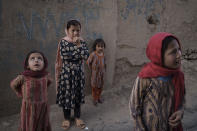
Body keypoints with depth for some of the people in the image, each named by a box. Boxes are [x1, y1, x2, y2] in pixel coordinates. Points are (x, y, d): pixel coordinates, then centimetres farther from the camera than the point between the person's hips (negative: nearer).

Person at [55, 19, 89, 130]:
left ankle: (78, 117, 28)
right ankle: (67, 118, 24)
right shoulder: (63, 42, -9)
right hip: (66, 73, -2)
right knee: (66, 95, 7)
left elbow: (86, 56, -14)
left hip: (78, 72, 2)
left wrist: (79, 45, -21)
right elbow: (64, 56, -21)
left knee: (78, 94, 11)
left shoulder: (82, 42, -1)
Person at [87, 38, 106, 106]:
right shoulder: (93, 54, -20)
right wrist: (92, 69, -3)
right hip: (95, 73, -5)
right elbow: (88, 62, -10)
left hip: (102, 72, 5)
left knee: (100, 86, 17)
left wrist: (104, 68, 6)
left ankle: (99, 97, 36)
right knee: (94, 86, 9)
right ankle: (95, 99, 25)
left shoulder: (103, 54, -3)